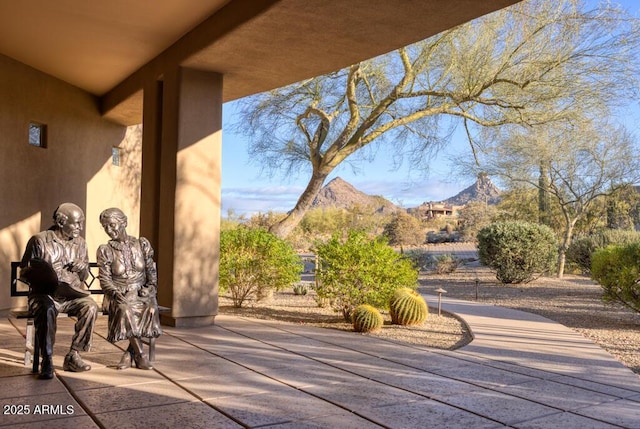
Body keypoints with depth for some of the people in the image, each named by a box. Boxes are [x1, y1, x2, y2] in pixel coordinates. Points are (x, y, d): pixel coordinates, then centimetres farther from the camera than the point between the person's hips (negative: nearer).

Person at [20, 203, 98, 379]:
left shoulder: (80, 243, 14)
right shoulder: (39, 240, 1)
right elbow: (25, 271, 2)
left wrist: (83, 268, -6)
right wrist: (45, 277, -18)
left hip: (72, 294, 3)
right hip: (45, 293, -3)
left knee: (91, 306, -27)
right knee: (47, 309, -37)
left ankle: (73, 355, -18)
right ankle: (47, 360, -27)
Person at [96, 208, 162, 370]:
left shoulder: (142, 244, 8)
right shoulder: (105, 250, 5)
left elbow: (151, 270, 8)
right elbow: (105, 279, -2)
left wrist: (150, 288, -11)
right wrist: (116, 293, -21)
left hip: (142, 293, 1)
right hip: (119, 296, -1)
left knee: (150, 306, -33)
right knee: (125, 309, -35)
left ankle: (130, 353, -17)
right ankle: (140, 354, -22)